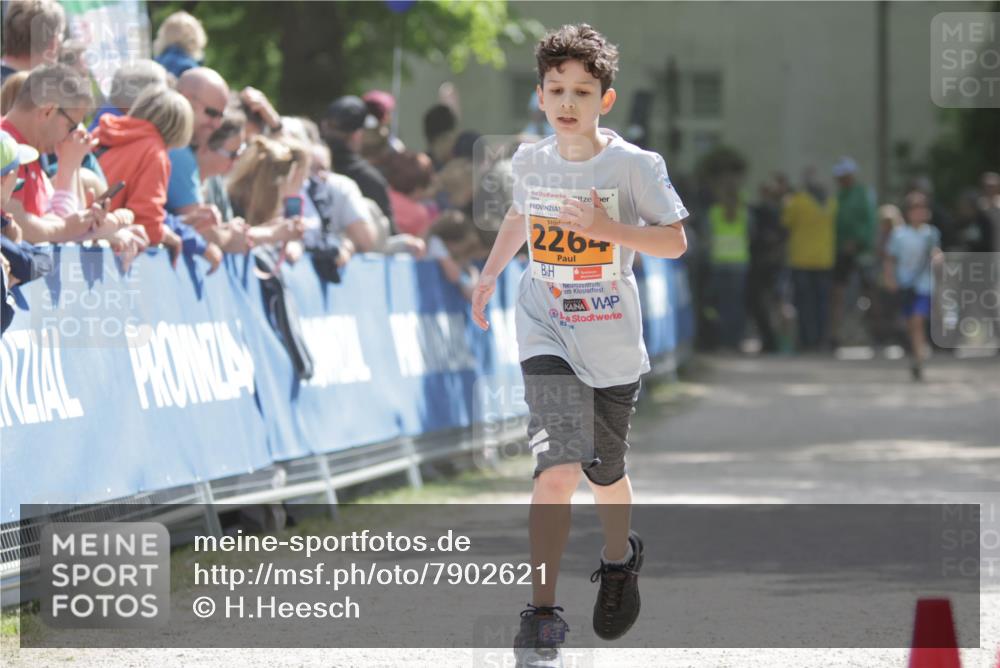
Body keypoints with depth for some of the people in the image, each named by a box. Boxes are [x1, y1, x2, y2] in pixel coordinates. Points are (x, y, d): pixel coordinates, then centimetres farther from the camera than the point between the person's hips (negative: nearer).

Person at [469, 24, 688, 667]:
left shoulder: (633, 164, -10)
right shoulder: (531, 161, 1)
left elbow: (676, 240, -10)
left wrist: (610, 229, -22)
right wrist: (490, 272, 25)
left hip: (612, 341, 0)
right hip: (547, 331, 0)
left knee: (606, 470, 17)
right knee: (559, 465, -19)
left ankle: (619, 557, 51)